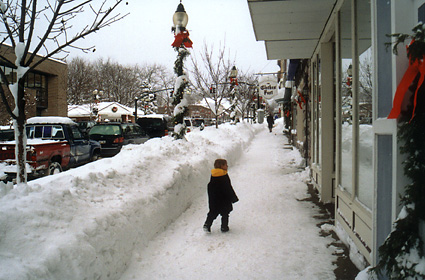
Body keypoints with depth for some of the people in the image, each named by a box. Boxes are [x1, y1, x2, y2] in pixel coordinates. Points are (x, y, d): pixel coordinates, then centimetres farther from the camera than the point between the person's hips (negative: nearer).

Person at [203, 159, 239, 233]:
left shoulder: (213, 175, 3)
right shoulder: (224, 175, -16)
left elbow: (210, 187, 10)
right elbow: (228, 188, -15)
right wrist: (233, 198, -5)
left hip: (213, 199, 6)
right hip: (224, 199, -5)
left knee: (213, 213, 14)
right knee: (225, 213, 9)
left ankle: (207, 225, 6)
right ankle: (224, 227, 13)